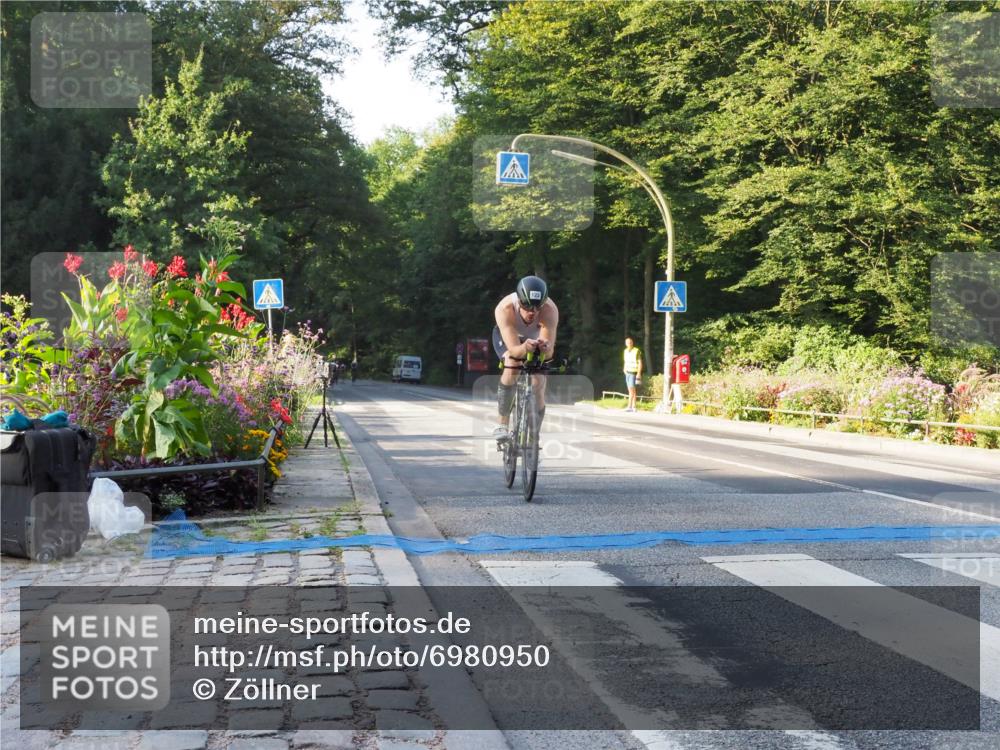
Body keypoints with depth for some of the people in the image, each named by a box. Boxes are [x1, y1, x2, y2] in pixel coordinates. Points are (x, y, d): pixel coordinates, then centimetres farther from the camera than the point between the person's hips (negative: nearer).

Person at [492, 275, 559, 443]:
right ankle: (503, 423, -17)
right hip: (508, 336, -1)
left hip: (536, 337, 2)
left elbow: (549, 352, -44)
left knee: (538, 385, -11)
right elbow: (514, 350, -46)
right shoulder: (505, 309, -40)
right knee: (512, 367, -31)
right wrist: (524, 348, -67)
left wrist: (545, 347, -67)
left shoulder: (550, 310, -39)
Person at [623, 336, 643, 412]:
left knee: (631, 389, -14)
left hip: (633, 373, -7)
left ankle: (629, 406, -19)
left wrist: (639, 373, -17)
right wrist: (625, 369, 9)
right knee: (632, 390, 8)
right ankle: (634, 406, 11)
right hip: (627, 372, 7)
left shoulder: (637, 351, -11)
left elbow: (640, 363, -11)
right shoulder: (626, 351, 10)